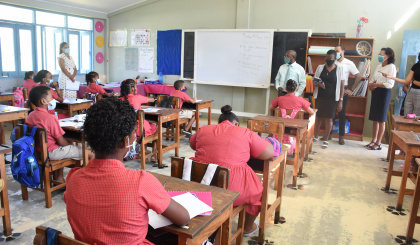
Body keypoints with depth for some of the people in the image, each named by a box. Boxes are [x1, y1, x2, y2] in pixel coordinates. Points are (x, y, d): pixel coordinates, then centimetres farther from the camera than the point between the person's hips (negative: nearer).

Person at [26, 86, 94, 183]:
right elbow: (61, 141, -19)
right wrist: (71, 145, 1)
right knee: (89, 153, -9)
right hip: (50, 153, -10)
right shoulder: (50, 118, -22)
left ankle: (59, 178, 37)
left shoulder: (30, 116, 4)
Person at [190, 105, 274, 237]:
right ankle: (248, 228, 42)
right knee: (257, 188, 24)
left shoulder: (203, 129, 10)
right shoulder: (245, 133, -1)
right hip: (229, 189, -4)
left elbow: (192, 144, 29)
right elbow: (270, 153, 0)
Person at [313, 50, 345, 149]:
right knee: (318, 116, 8)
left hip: (332, 98, -2)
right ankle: (315, 136, 26)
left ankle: (326, 140, 12)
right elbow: (314, 81, 9)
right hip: (320, 96, 2)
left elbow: (342, 86, -2)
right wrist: (318, 84, -16)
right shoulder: (320, 67, 5)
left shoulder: (339, 69, -1)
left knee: (329, 118, 1)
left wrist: (340, 101, -6)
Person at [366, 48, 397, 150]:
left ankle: (378, 143, 4)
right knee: (375, 119, 10)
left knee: (381, 120, -2)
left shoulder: (391, 67, -8)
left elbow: (390, 84, -17)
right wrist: (371, 85, -5)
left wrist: (375, 84, -15)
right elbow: (372, 80, 17)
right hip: (375, 93, 7)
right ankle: (373, 140, 19)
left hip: (384, 93, -7)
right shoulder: (379, 66, 14)